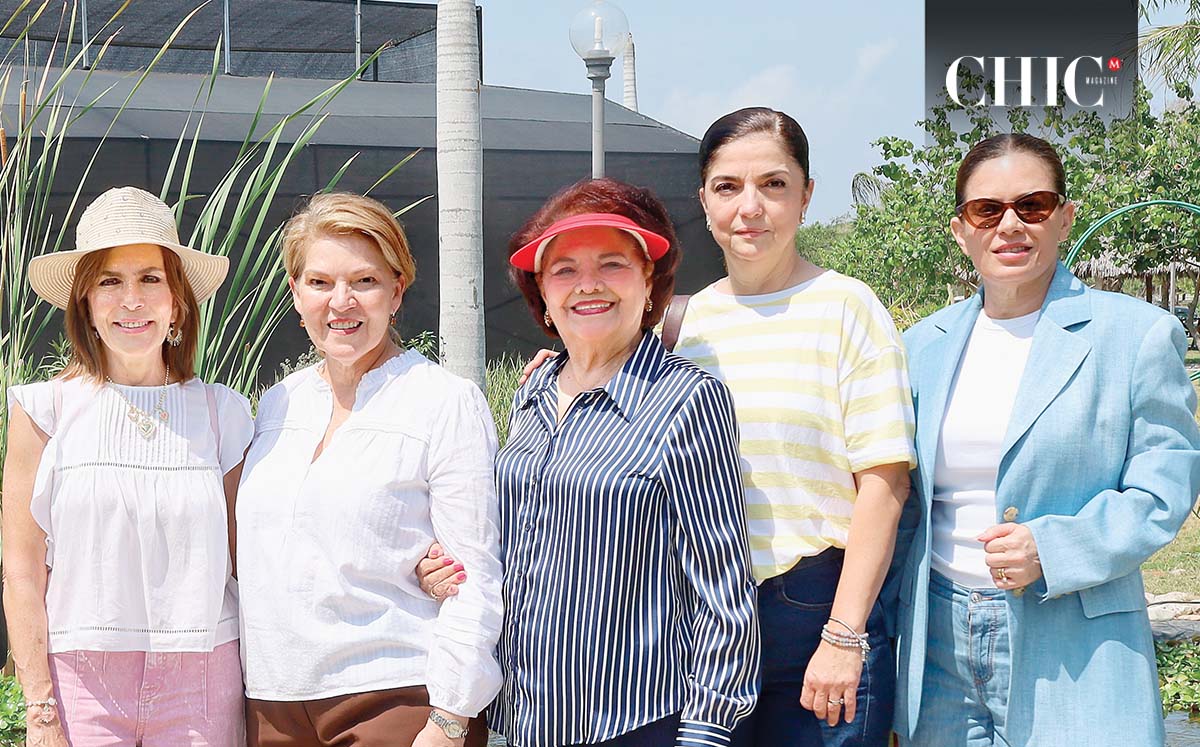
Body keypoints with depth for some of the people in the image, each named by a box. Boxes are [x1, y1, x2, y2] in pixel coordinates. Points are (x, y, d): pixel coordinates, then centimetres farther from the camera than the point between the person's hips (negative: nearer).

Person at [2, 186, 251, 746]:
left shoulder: (222, 413, 4)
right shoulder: (46, 408, -1)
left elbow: (242, 564, 8)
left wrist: (258, 697, 5)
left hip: (201, 682, 1)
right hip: (80, 678, -1)